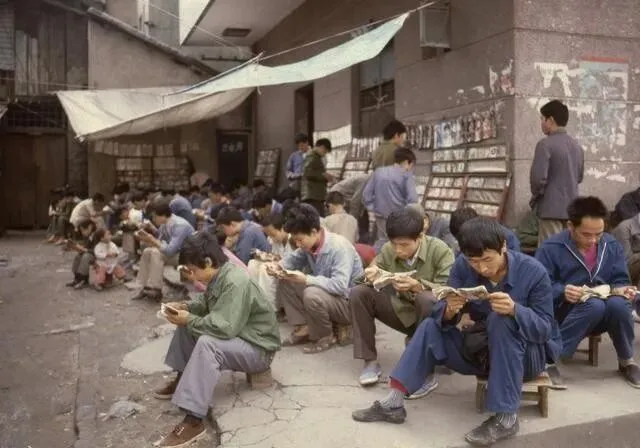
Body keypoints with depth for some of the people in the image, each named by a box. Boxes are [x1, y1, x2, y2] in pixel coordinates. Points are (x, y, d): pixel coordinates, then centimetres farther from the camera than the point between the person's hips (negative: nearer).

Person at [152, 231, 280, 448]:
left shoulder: (235, 283, -29)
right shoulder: (219, 276, 0)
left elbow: (223, 328, -34)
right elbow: (206, 304, 16)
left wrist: (189, 320, -21)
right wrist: (185, 307, -3)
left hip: (258, 348, -10)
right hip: (237, 336, 10)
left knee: (207, 344, -35)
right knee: (188, 326, 11)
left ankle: (194, 421, -33)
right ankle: (182, 380, 19)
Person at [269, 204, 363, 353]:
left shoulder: (339, 247, -28)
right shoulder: (308, 243, -7)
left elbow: (340, 286, -36)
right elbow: (293, 258, 10)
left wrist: (306, 279, -36)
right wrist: (278, 266, -12)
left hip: (348, 303, -8)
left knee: (312, 294, -35)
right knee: (284, 283, -1)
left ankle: (325, 337, -9)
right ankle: (303, 328, -1)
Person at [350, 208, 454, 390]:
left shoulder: (440, 251, -21)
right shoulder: (388, 249, -10)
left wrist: (417, 286, -42)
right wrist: (370, 276, -27)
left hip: (432, 317, -4)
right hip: (401, 312, 4)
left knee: (427, 300, -38)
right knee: (358, 293, -13)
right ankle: (370, 362, -6)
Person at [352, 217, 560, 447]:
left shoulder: (533, 272, -19)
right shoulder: (462, 267, -11)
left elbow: (544, 329, -20)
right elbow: (442, 319, -11)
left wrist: (514, 309, -40)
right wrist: (450, 310, -36)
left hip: (529, 354, -4)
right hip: (481, 351, 4)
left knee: (501, 320, -33)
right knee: (430, 327, -12)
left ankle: (506, 417, -29)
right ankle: (393, 403, -16)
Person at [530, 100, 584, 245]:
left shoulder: (545, 144, -12)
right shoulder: (577, 146, 13)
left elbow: (538, 177, -18)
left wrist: (536, 195, -2)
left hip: (551, 207, -7)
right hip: (572, 207, 8)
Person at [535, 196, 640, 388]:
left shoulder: (612, 245, 4)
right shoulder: (551, 248, -11)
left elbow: (620, 281, 7)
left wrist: (623, 290, -17)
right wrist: (563, 292, -34)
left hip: (603, 316, 4)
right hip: (566, 313, -4)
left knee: (618, 303, -30)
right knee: (594, 305, -36)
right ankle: (549, 358, -28)